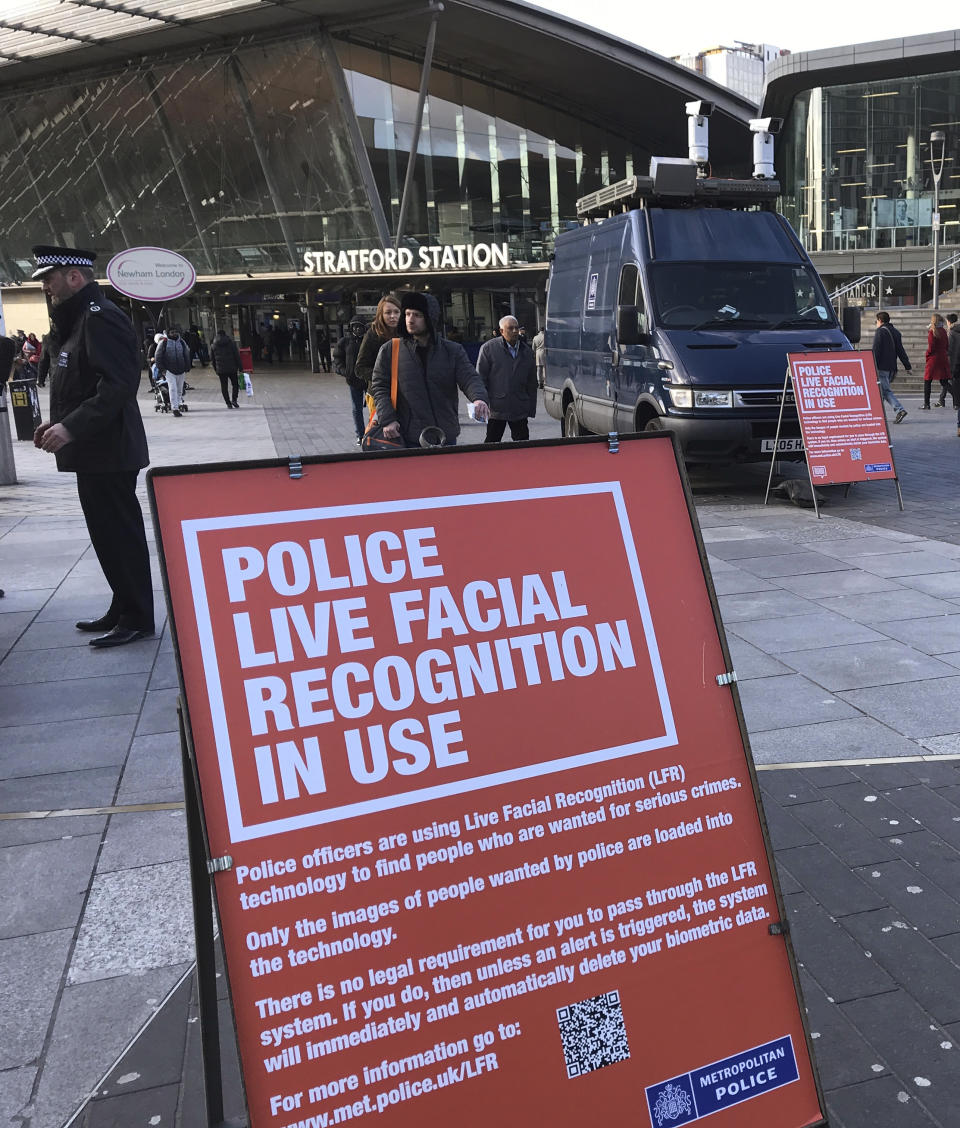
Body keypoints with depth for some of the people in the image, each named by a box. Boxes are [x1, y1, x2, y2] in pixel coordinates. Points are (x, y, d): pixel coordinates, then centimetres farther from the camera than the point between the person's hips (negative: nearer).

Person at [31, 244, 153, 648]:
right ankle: (124, 609, 26)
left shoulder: (101, 318, -15)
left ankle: (137, 618, 6)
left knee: (119, 534, -4)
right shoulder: (78, 320, 17)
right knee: (111, 532, 16)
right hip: (95, 451, 10)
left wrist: (71, 428, -26)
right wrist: (58, 422, 11)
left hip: (108, 451, -10)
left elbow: (117, 386, -25)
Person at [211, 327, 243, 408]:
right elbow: (237, 356, -4)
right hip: (232, 368, -1)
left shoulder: (214, 345, 3)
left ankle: (228, 403, 5)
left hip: (221, 370, 1)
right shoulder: (231, 342, -3)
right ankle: (234, 400, -6)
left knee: (224, 386, 8)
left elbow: (212, 358, 8)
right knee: (235, 384, 11)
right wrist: (240, 367, -1)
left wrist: (215, 369, 17)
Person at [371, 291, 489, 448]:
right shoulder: (389, 351, 5)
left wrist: (479, 398, -27)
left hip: (446, 436, 2)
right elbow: (379, 388, 4)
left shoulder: (453, 351, 6)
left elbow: (469, 379, -4)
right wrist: (387, 420, -11)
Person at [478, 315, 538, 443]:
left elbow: (532, 383, 17)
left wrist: (531, 409, 13)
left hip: (520, 410, 4)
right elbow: (480, 378, 0)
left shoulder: (527, 351, 12)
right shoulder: (488, 348, 0)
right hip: (496, 408, -4)